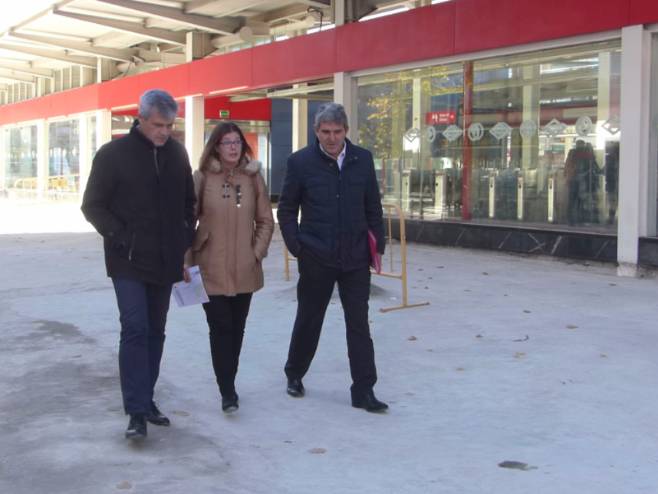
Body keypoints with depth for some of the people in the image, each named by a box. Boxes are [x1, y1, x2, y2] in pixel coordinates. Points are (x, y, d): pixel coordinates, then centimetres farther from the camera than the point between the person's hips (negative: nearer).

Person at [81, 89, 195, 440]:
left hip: (165, 261, 5)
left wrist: (186, 235, 5)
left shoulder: (176, 153, 7)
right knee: (135, 330, -12)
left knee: (155, 332, 11)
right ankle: (136, 411, -10)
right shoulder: (113, 154, -7)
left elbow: (188, 200, 18)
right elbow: (93, 206, -3)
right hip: (129, 262, -5)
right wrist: (120, 237, -13)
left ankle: (146, 399, 22)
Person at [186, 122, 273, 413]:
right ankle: (227, 392, 0)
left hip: (245, 269, 3)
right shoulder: (203, 178, -3)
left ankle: (228, 384, 27)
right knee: (221, 328, -5)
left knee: (237, 328, 11)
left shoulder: (253, 177, 5)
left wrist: (258, 251, 0)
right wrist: (188, 259, -4)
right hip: (211, 269, -3)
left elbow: (265, 220, 9)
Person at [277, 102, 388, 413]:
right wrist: (297, 248, -4)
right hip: (316, 259, -2)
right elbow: (286, 209, 2)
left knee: (359, 325, 2)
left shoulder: (363, 159, 3)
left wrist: (378, 245, 4)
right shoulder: (300, 162, -4)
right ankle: (294, 374, 35)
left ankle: (363, 390, 8)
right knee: (308, 320, 13)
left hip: (355, 258, 2)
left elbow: (373, 207, 8)